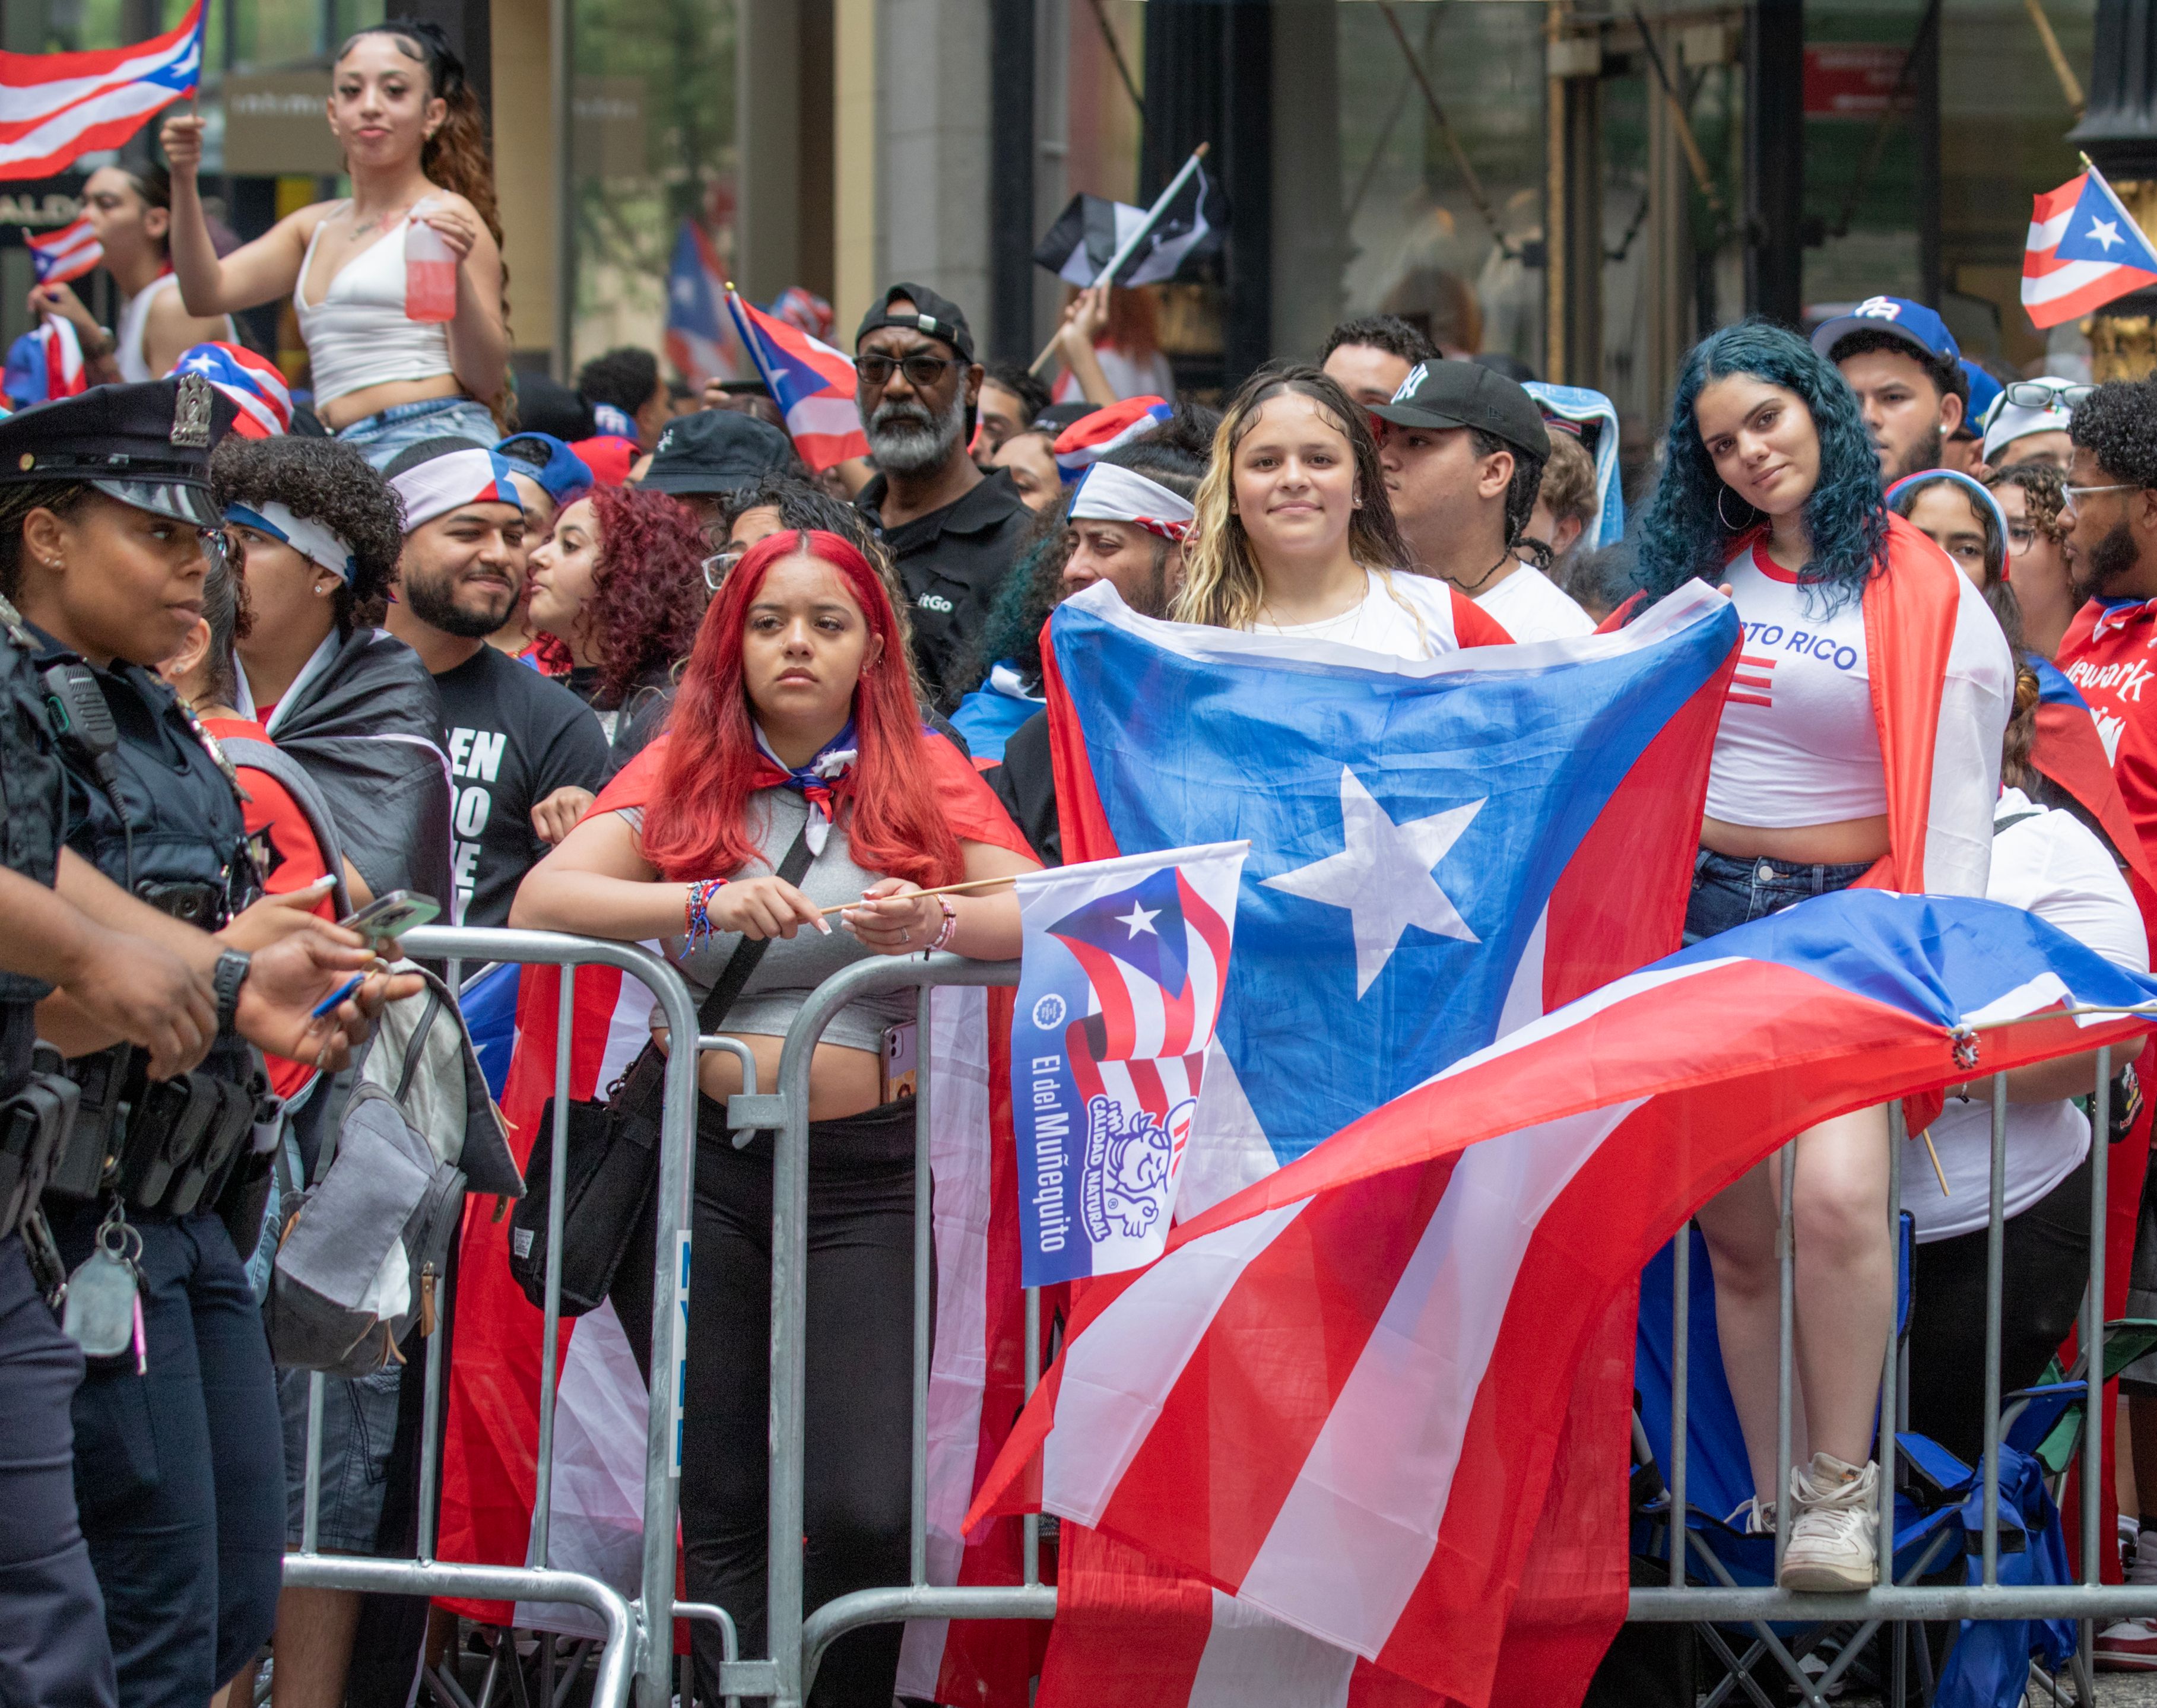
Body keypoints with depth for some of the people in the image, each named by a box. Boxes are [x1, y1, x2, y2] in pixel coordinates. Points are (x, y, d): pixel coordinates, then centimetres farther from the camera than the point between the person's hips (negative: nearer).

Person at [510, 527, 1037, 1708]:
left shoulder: (924, 779, 9)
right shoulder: (681, 773, 8)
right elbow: (539, 899, -6)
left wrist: (938, 923, -22)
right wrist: (707, 904, -21)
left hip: (864, 1168, -1)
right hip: (699, 1164, 1)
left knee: (863, 1511, -11)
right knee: (720, 1509, 2)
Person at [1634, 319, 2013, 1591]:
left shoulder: (1922, 595, -2)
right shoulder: (1696, 573, 12)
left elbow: (1952, 813, -4)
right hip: (1700, 913, 4)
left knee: (1837, 1193, -24)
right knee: (1737, 1233, 1)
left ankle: (1841, 1486, -14)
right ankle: (1770, 1498, 8)